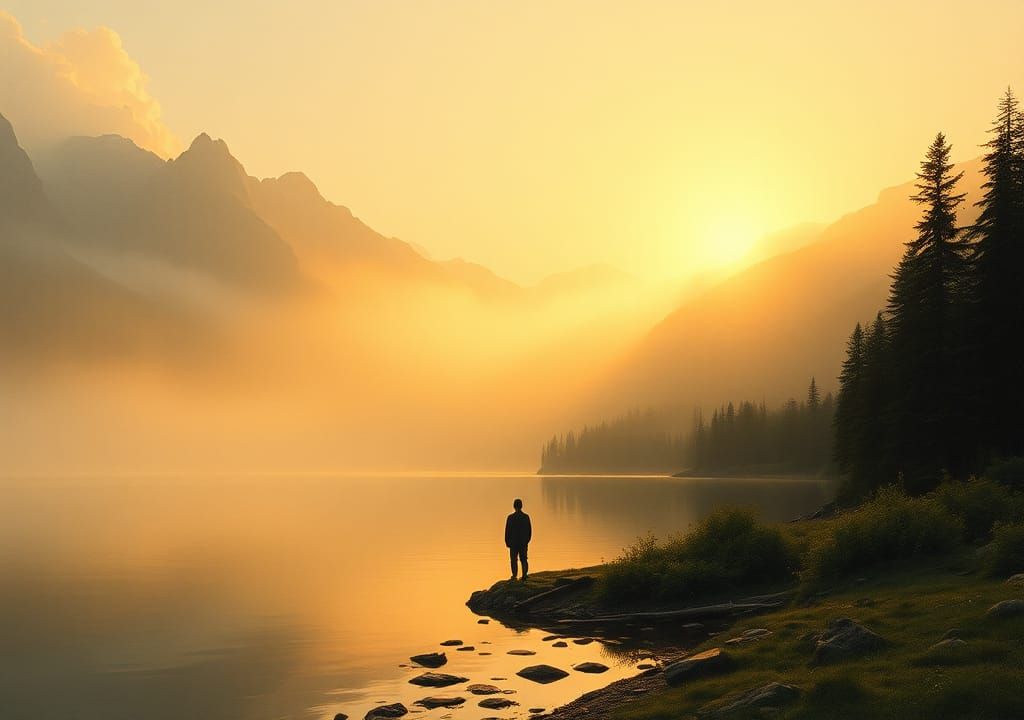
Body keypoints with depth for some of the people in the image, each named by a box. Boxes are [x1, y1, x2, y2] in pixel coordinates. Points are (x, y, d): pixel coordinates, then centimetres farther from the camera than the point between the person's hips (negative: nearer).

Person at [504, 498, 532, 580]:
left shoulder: (511, 517, -10)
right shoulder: (526, 517, -1)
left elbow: (507, 531, -7)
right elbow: (529, 531, 5)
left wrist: (507, 542, 3)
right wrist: (527, 540, 18)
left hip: (513, 542, -2)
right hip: (524, 543, 3)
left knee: (514, 560, 5)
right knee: (523, 559, 10)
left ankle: (514, 576, 1)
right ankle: (524, 575, 0)